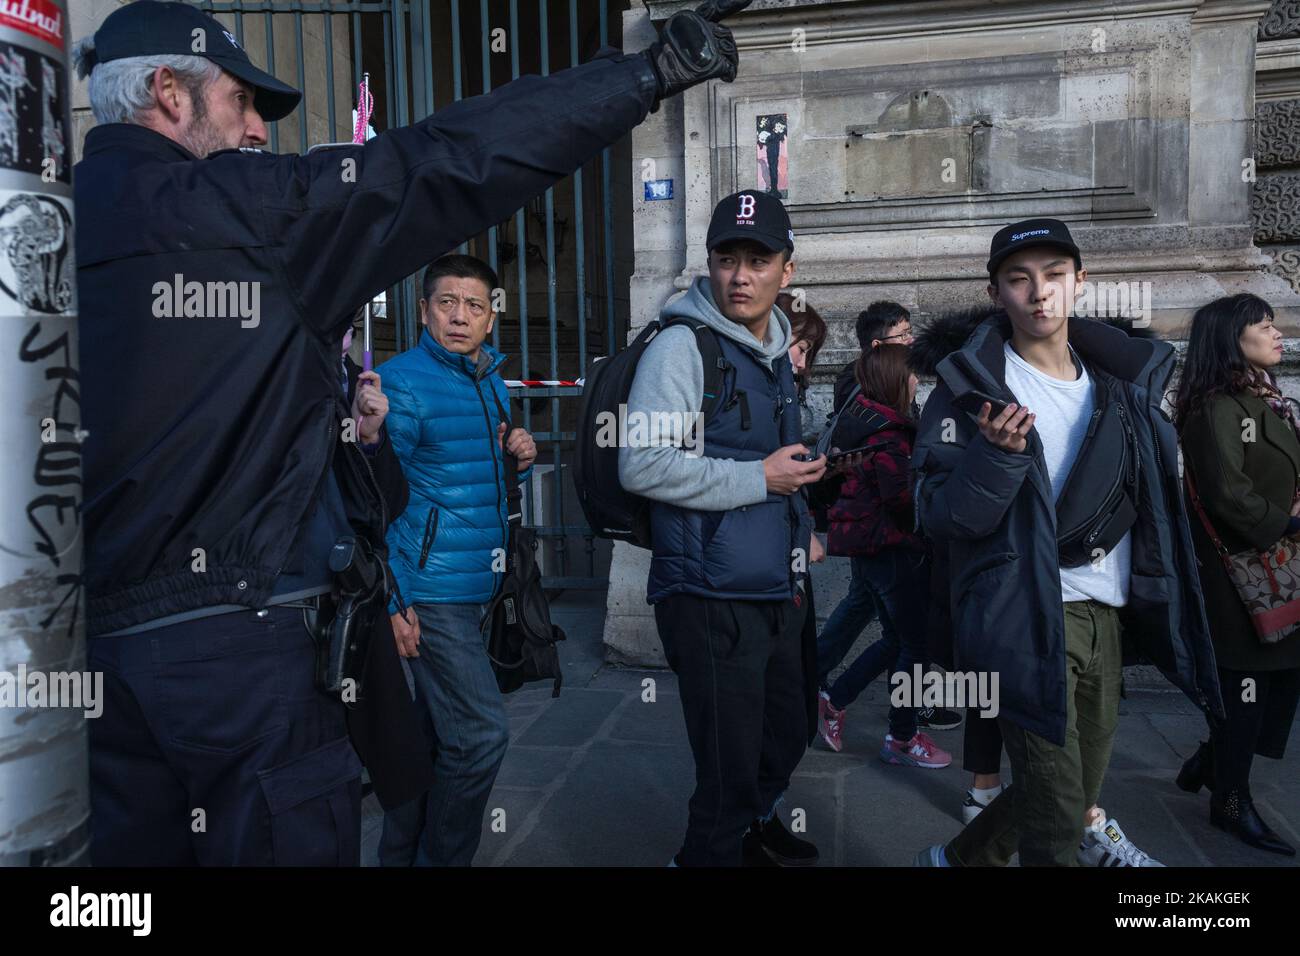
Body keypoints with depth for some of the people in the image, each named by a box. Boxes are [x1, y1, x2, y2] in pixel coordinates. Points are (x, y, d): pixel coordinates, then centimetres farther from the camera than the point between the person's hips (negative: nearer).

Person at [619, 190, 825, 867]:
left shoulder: (776, 352, 14)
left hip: (777, 594, 9)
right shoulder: (682, 345, -13)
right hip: (712, 599, -8)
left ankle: (757, 824, 49)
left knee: (786, 740, 23)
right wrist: (759, 478, -19)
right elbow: (642, 466, -24)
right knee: (730, 773, 1)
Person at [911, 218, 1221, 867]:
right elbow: (941, 517, -13)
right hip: (1026, 620, -7)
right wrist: (997, 453, -28)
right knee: (1057, 805, -8)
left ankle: (959, 857, 38)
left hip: (1104, 617, 7)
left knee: (1079, 793, 17)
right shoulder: (974, 388, -7)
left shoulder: (1121, 380, 11)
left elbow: (1149, 497, 22)